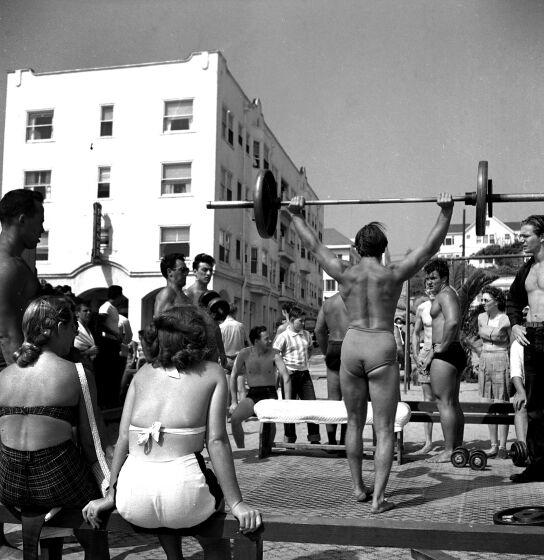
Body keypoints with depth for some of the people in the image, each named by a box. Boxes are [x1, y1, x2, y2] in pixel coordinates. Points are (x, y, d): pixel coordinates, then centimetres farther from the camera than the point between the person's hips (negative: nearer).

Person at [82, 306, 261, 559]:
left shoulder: (144, 372, 15)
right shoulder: (213, 373, 6)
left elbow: (123, 438, 10)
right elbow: (216, 441, -2)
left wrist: (110, 496, 15)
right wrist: (235, 503, 0)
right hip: (183, 493, -3)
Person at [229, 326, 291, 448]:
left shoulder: (274, 354, -7)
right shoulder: (244, 354, -3)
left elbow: (286, 377, -11)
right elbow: (234, 376, 6)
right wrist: (234, 402, 3)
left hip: (270, 394, -2)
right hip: (252, 394, 2)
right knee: (234, 418, -19)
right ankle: (241, 450, 2)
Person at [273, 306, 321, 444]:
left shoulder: (306, 334, 10)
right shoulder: (284, 336, -8)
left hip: (304, 374, 5)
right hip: (290, 375, -5)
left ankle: (314, 438, 8)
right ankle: (289, 438, 14)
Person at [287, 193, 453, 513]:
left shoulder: (345, 273, 0)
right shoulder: (394, 274, -5)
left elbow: (312, 244, 11)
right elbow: (431, 246, 0)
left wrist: (297, 215, 22)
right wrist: (446, 212, 6)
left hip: (352, 345, 3)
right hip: (382, 348, -3)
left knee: (355, 423, 16)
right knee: (384, 429, 2)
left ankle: (358, 488, 25)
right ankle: (378, 497, -1)